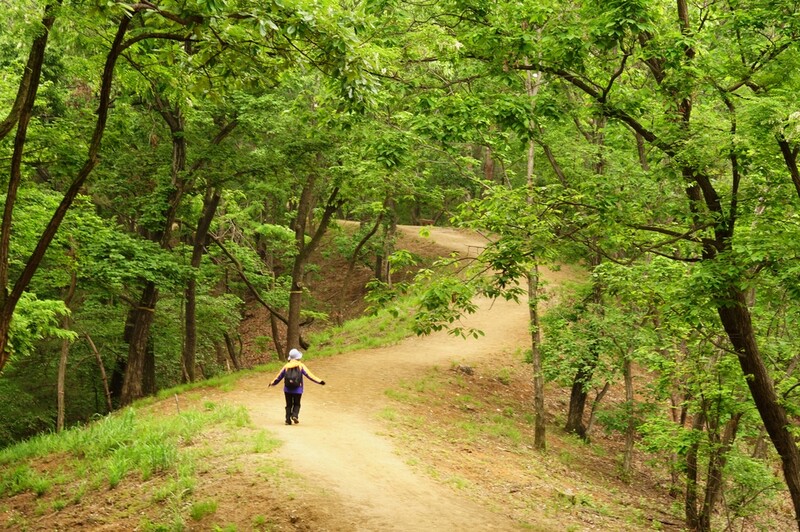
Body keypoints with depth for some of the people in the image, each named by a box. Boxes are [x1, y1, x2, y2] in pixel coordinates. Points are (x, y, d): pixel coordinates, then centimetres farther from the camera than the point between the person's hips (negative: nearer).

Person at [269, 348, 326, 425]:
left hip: (287, 389, 2)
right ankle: (295, 415, -12)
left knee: (289, 405, 11)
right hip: (298, 389, -2)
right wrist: (319, 381, -7)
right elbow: (309, 375, -8)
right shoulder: (301, 366, -3)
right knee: (296, 404, 12)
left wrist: (272, 383, 29)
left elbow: (279, 376, 13)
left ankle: (288, 419, 2)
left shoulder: (286, 366, 3)